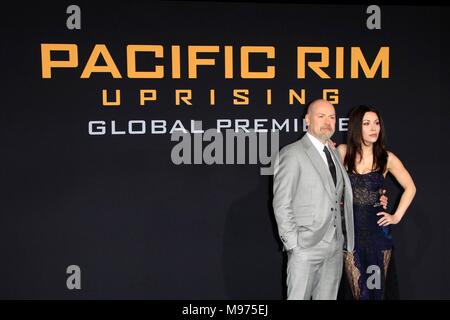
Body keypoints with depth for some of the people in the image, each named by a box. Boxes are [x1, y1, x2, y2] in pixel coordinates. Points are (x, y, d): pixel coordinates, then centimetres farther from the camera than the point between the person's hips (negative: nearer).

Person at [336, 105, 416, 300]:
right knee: (359, 292, 2)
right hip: (351, 228, 0)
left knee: (377, 290, 5)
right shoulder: (343, 152, 1)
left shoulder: (387, 158, 2)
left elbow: (410, 188, 11)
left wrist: (397, 216, 4)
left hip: (377, 228, 1)